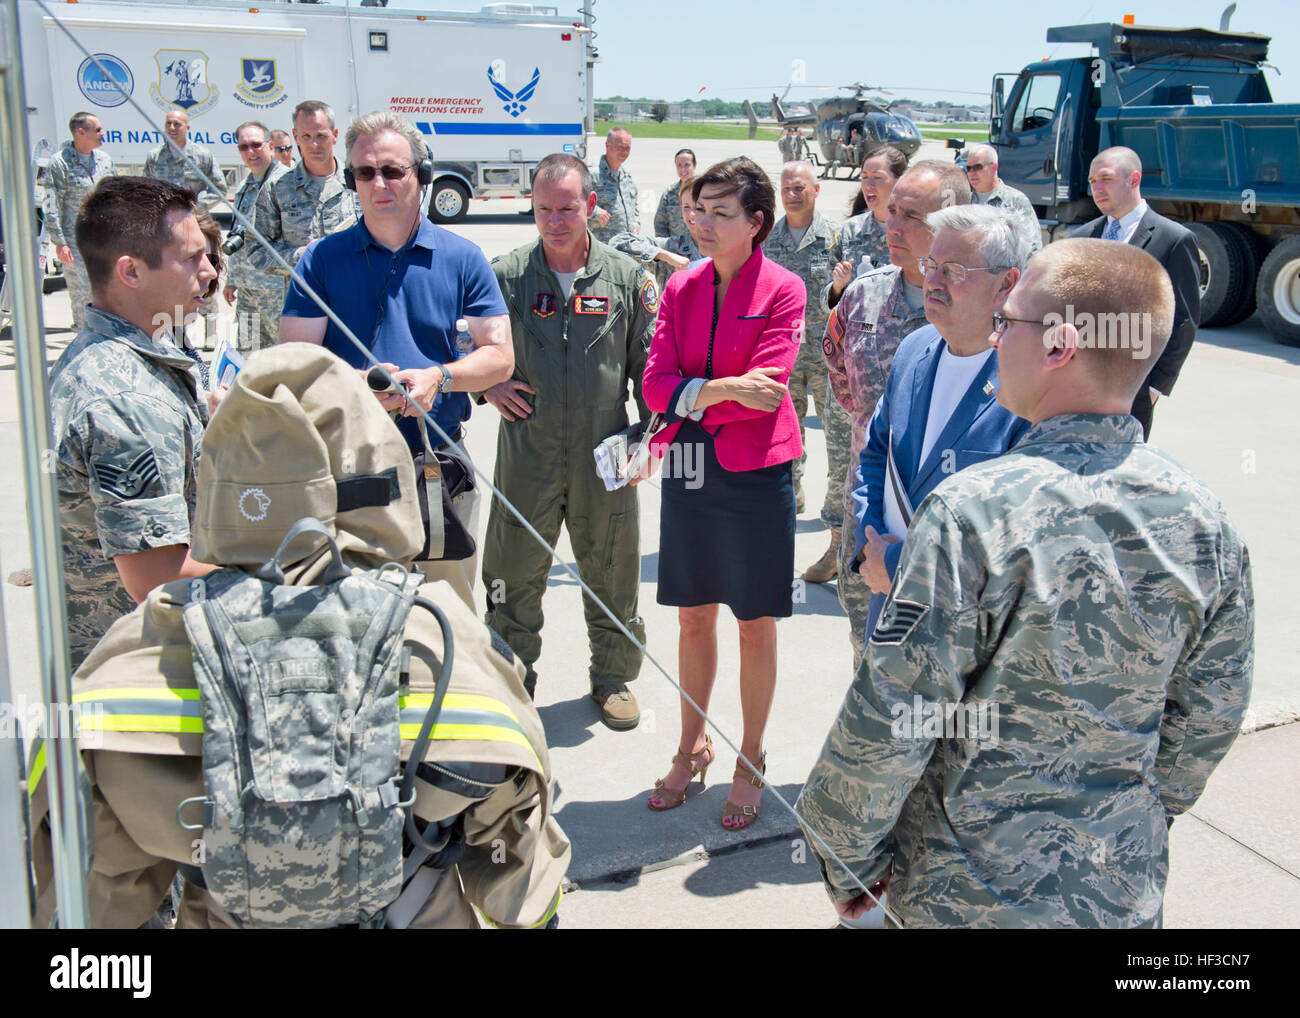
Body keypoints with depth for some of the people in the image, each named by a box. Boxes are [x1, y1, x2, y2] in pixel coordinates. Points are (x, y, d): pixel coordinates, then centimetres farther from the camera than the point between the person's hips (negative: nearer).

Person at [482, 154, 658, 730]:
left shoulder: (626, 278, 2)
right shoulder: (504, 276, 0)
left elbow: (649, 363, 7)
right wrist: (487, 385, -5)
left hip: (605, 456, 0)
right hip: (526, 453, 0)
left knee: (611, 574, 11)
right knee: (513, 575, 8)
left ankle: (614, 678, 30)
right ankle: (511, 679, 26)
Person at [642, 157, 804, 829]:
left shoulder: (782, 290, -7)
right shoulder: (681, 289, 7)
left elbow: (763, 390, -16)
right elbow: (656, 383, -2)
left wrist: (691, 397, -11)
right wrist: (722, 389, -18)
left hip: (754, 472, -4)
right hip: (688, 469, 4)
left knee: (755, 624, 7)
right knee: (693, 617, 14)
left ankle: (750, 763, 23)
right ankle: (692, 747, 32)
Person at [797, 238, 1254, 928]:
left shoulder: (972, 511, -25)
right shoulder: (1204, 521, -8)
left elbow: (888, 722, -21)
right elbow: (1208, 721, 3)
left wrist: (847, 860, -6)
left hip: (965, 893, -5)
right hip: (1126, 887, 5)